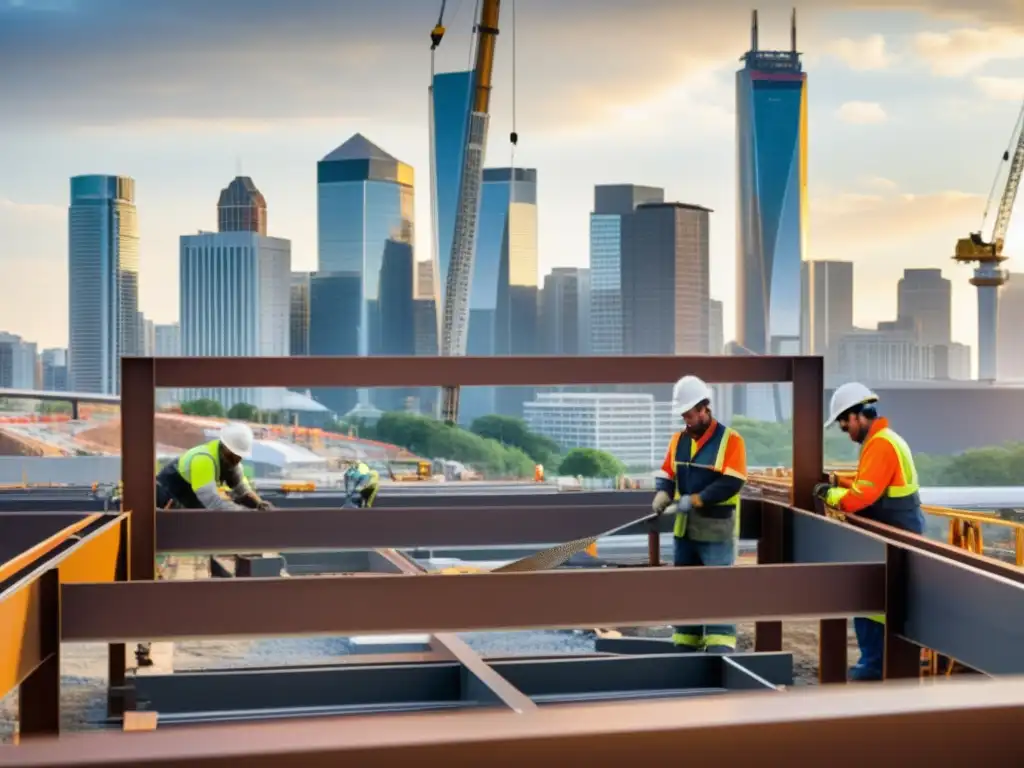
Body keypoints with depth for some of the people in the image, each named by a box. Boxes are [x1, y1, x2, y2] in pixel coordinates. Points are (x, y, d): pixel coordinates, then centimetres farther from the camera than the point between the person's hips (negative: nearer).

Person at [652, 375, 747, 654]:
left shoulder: (730, 440, -9)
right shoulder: (679, 440, 9)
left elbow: (731, 483, -17)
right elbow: (667, 474, 11)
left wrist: (693, 500, -23)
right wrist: (663, 494, -12)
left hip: (717, 530, -6)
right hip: (685, 528, 6)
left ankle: (720, 647, -9)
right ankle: (685, 646, 21)